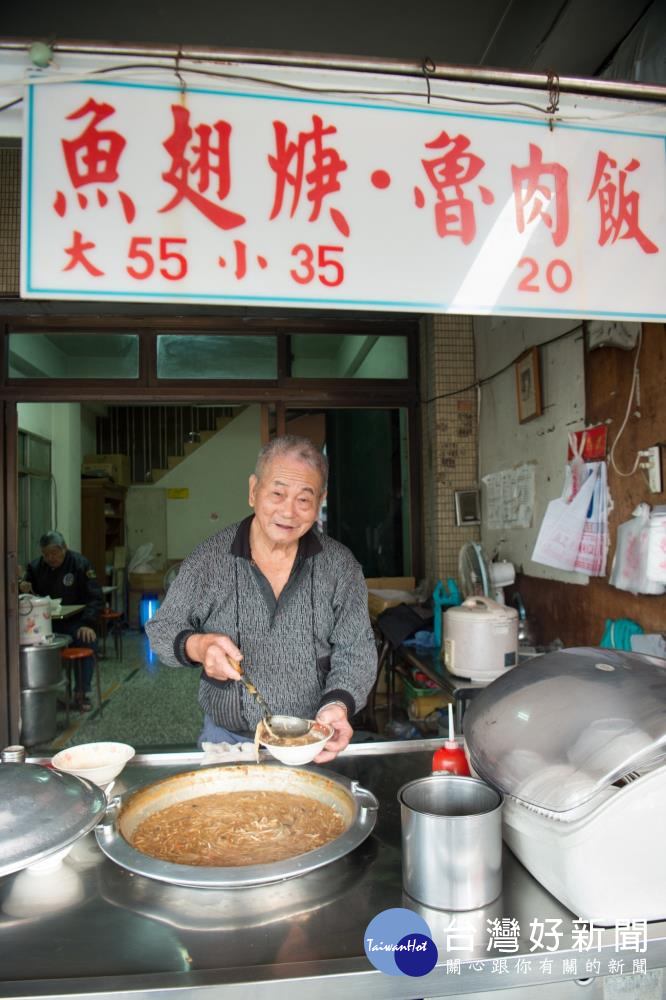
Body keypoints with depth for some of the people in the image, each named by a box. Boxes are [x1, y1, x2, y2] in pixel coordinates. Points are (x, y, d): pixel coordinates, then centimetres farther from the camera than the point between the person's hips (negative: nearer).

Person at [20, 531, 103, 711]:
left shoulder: (80, 564, -6)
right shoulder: (35, 566, 4)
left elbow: (95, 597, -10)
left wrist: (88, 623, -24)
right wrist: (22, 588, -12)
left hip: (74, 621, -3)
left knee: (89, 641, -30)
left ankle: (82, 692, -11)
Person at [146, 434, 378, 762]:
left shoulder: (340, 566, -2)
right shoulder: (208, 560, -4)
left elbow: (356, 652, 0)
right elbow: (161, 629, 3)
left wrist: (337, 704, -18)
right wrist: (197, 647, -18)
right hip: (226, 738, 0)